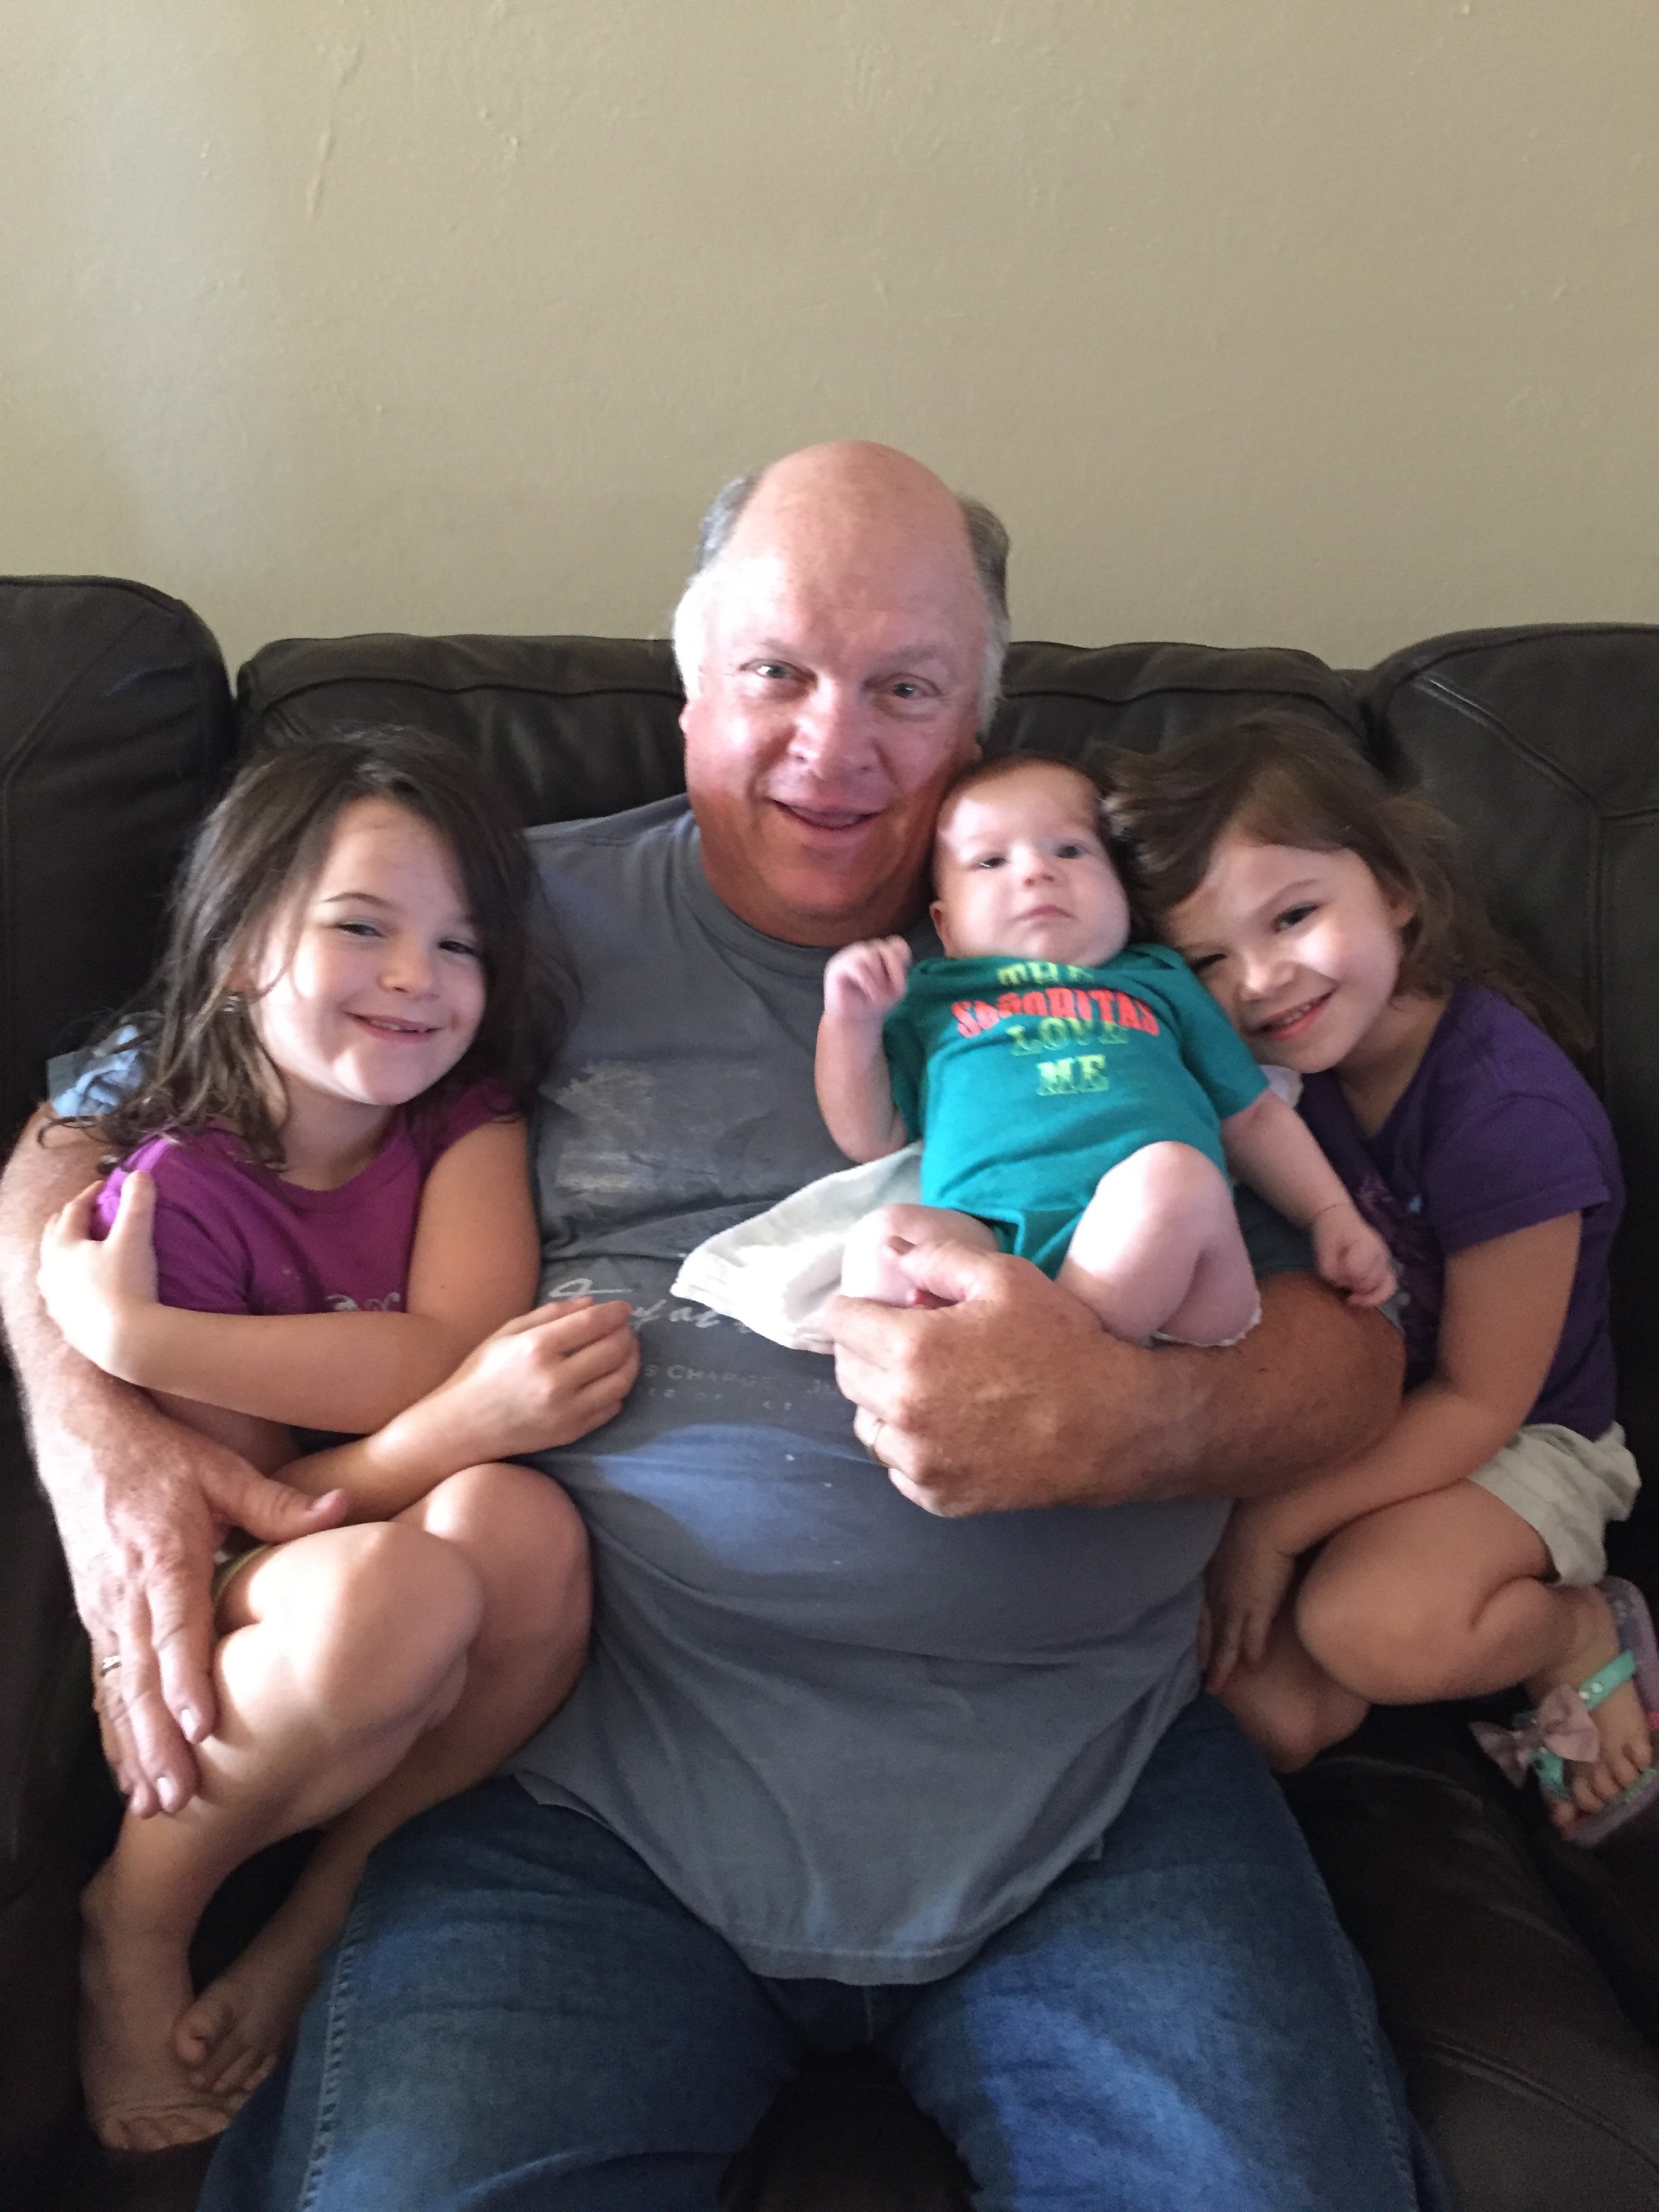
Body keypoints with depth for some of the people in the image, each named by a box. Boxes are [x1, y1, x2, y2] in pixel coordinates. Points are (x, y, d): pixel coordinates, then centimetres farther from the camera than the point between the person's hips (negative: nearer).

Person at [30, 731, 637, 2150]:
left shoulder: (468, 1121, -1)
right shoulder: (179, 1194, -11)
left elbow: (455, 1351, -19)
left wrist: (138, 1335, -24)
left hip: (420, 1560, 3)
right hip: (251, 1619, -3)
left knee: (523, 1524, -32)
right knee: (394, 1592, -38)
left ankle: (329, 1898, -6)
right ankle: (138, 1918, -6)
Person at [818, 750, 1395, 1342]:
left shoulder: (1158, 982, 32)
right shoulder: (930, 997, 29)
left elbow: (1253, 1117, 33)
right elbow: (870, 1138, 23)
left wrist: (1333, 1216, 20)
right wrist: (848, 1021, 10)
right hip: (991, 1239, -1)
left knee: (1171, 1172, -34)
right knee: (884, 1238, -31)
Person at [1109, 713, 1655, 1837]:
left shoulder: (1507, 1111, -27)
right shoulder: (1258, 1069, -8)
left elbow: (1479, 1403, -21)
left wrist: (1274, 1524, -21)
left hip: (1515, 1444, -5)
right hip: (1335, 1420, 5)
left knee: (1368, 1625, -32)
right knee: (1261, 1713, -10)